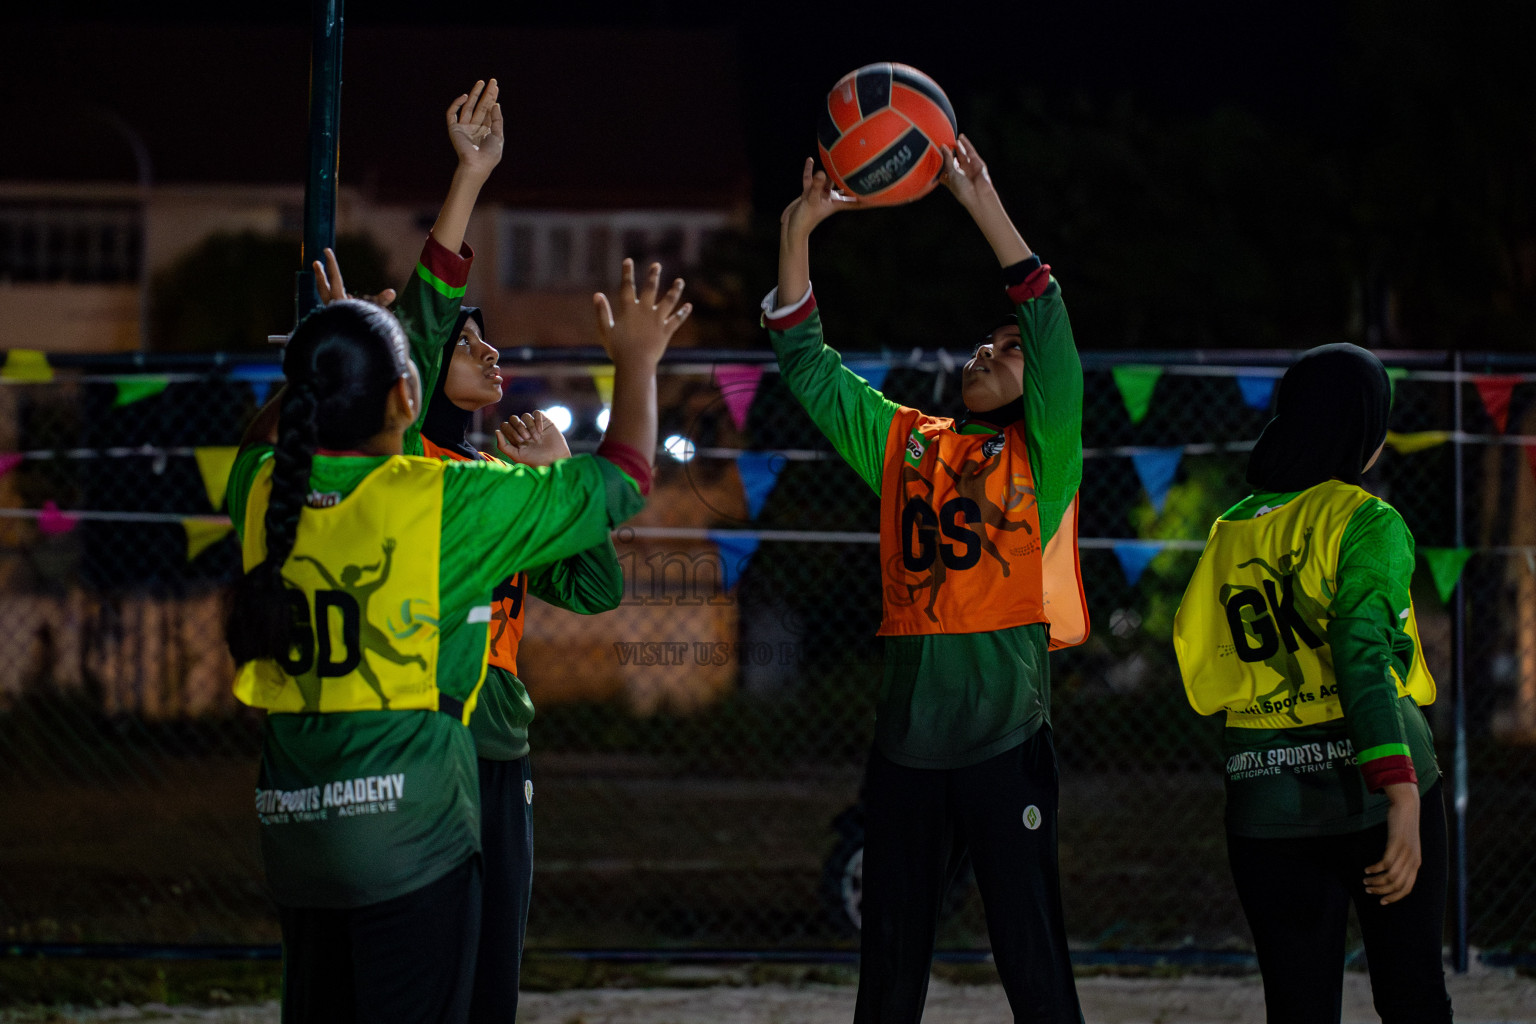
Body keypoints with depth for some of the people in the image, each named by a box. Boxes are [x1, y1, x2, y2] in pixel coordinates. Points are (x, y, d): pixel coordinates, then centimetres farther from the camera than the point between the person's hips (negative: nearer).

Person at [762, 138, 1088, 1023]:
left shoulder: (1041, 453, 2)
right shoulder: (904, 444, 14)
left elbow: (1055, 342, -12)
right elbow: (808, 363, 14)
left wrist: (988, 210, -18)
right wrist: (798, 234, 3)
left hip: (1004, 740, -5)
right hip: (907, 740, 5)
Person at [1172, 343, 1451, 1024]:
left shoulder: (1231, 532, 9)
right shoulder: (1366, 523, -7)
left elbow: (1198, 669, 9)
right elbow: (1361, 660, -20)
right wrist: (1403, 799, -26)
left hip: (1266, 806, 4)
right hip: (1369, 786, -4)